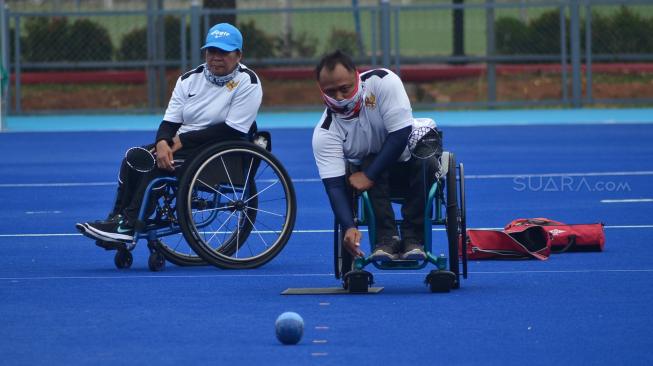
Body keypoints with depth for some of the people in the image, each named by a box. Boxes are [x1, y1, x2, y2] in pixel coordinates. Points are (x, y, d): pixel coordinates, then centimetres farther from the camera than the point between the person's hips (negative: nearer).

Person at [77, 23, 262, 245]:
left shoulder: (248, 83, -10)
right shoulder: (189, 79, 9)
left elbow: (231, 131, -17)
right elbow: (169, 122, 5)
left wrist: (183, 140, -15)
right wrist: (163, 143, -20)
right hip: (183, 144, 7)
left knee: (158, 164, -27)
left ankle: (128, 226, -26)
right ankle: (116, 220, -19)